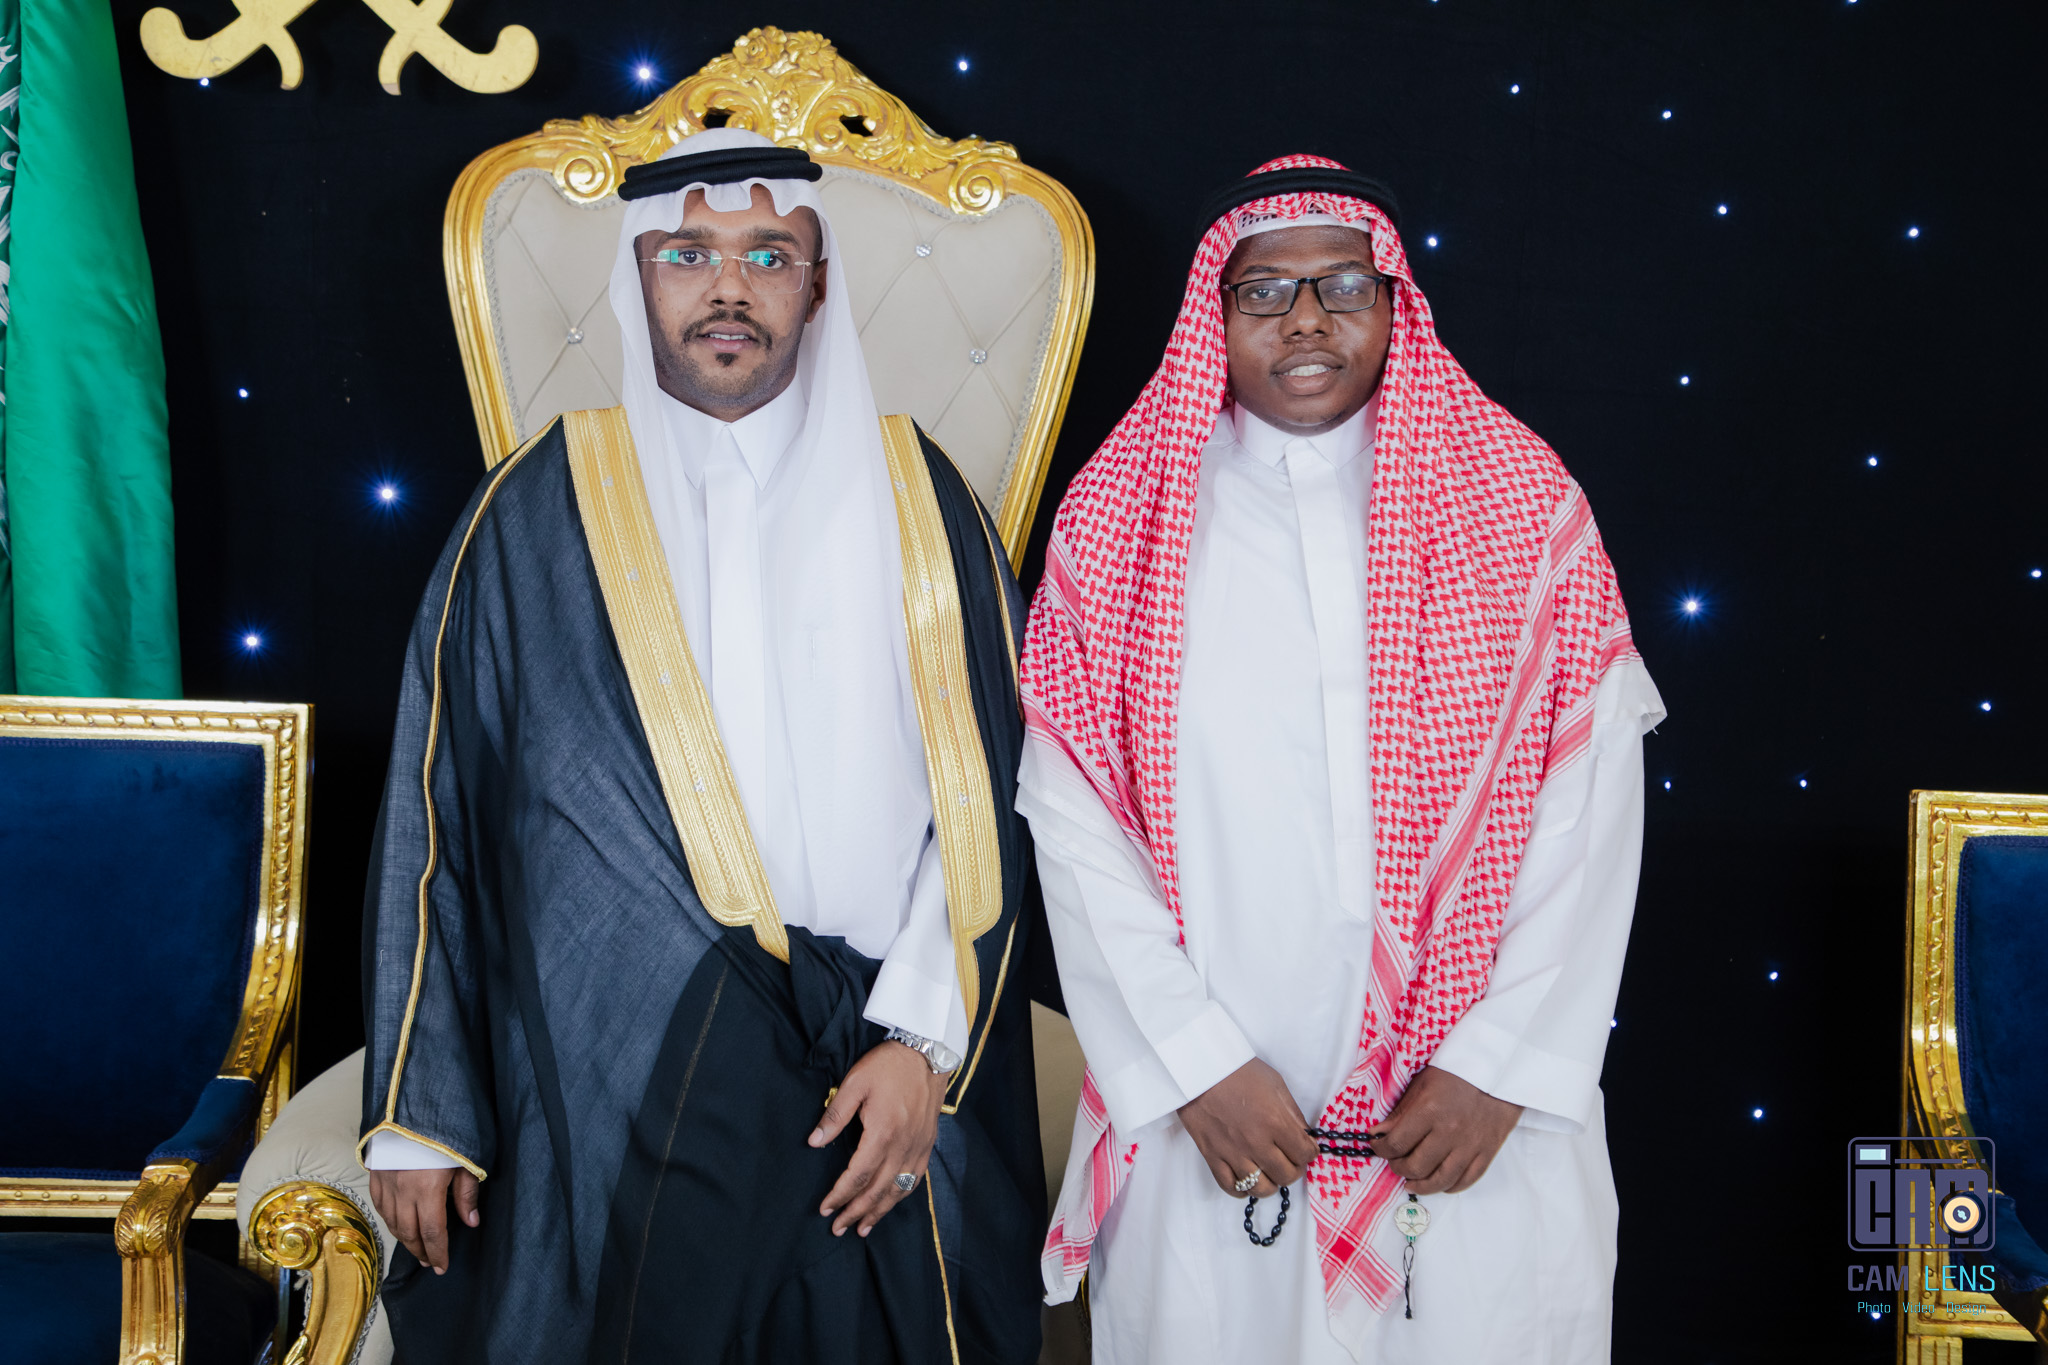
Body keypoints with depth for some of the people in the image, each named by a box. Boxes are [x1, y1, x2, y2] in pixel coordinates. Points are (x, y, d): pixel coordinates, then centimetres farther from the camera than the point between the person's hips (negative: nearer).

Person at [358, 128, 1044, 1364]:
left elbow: (986, 797, 1)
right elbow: (438, 812, 3)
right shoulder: (539, 514, 2)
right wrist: (418, 1113, 2)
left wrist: (923, 1042, -8)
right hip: (602, 1104, 0)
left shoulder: (914, 499, 4)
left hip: (877, 1093, 1)